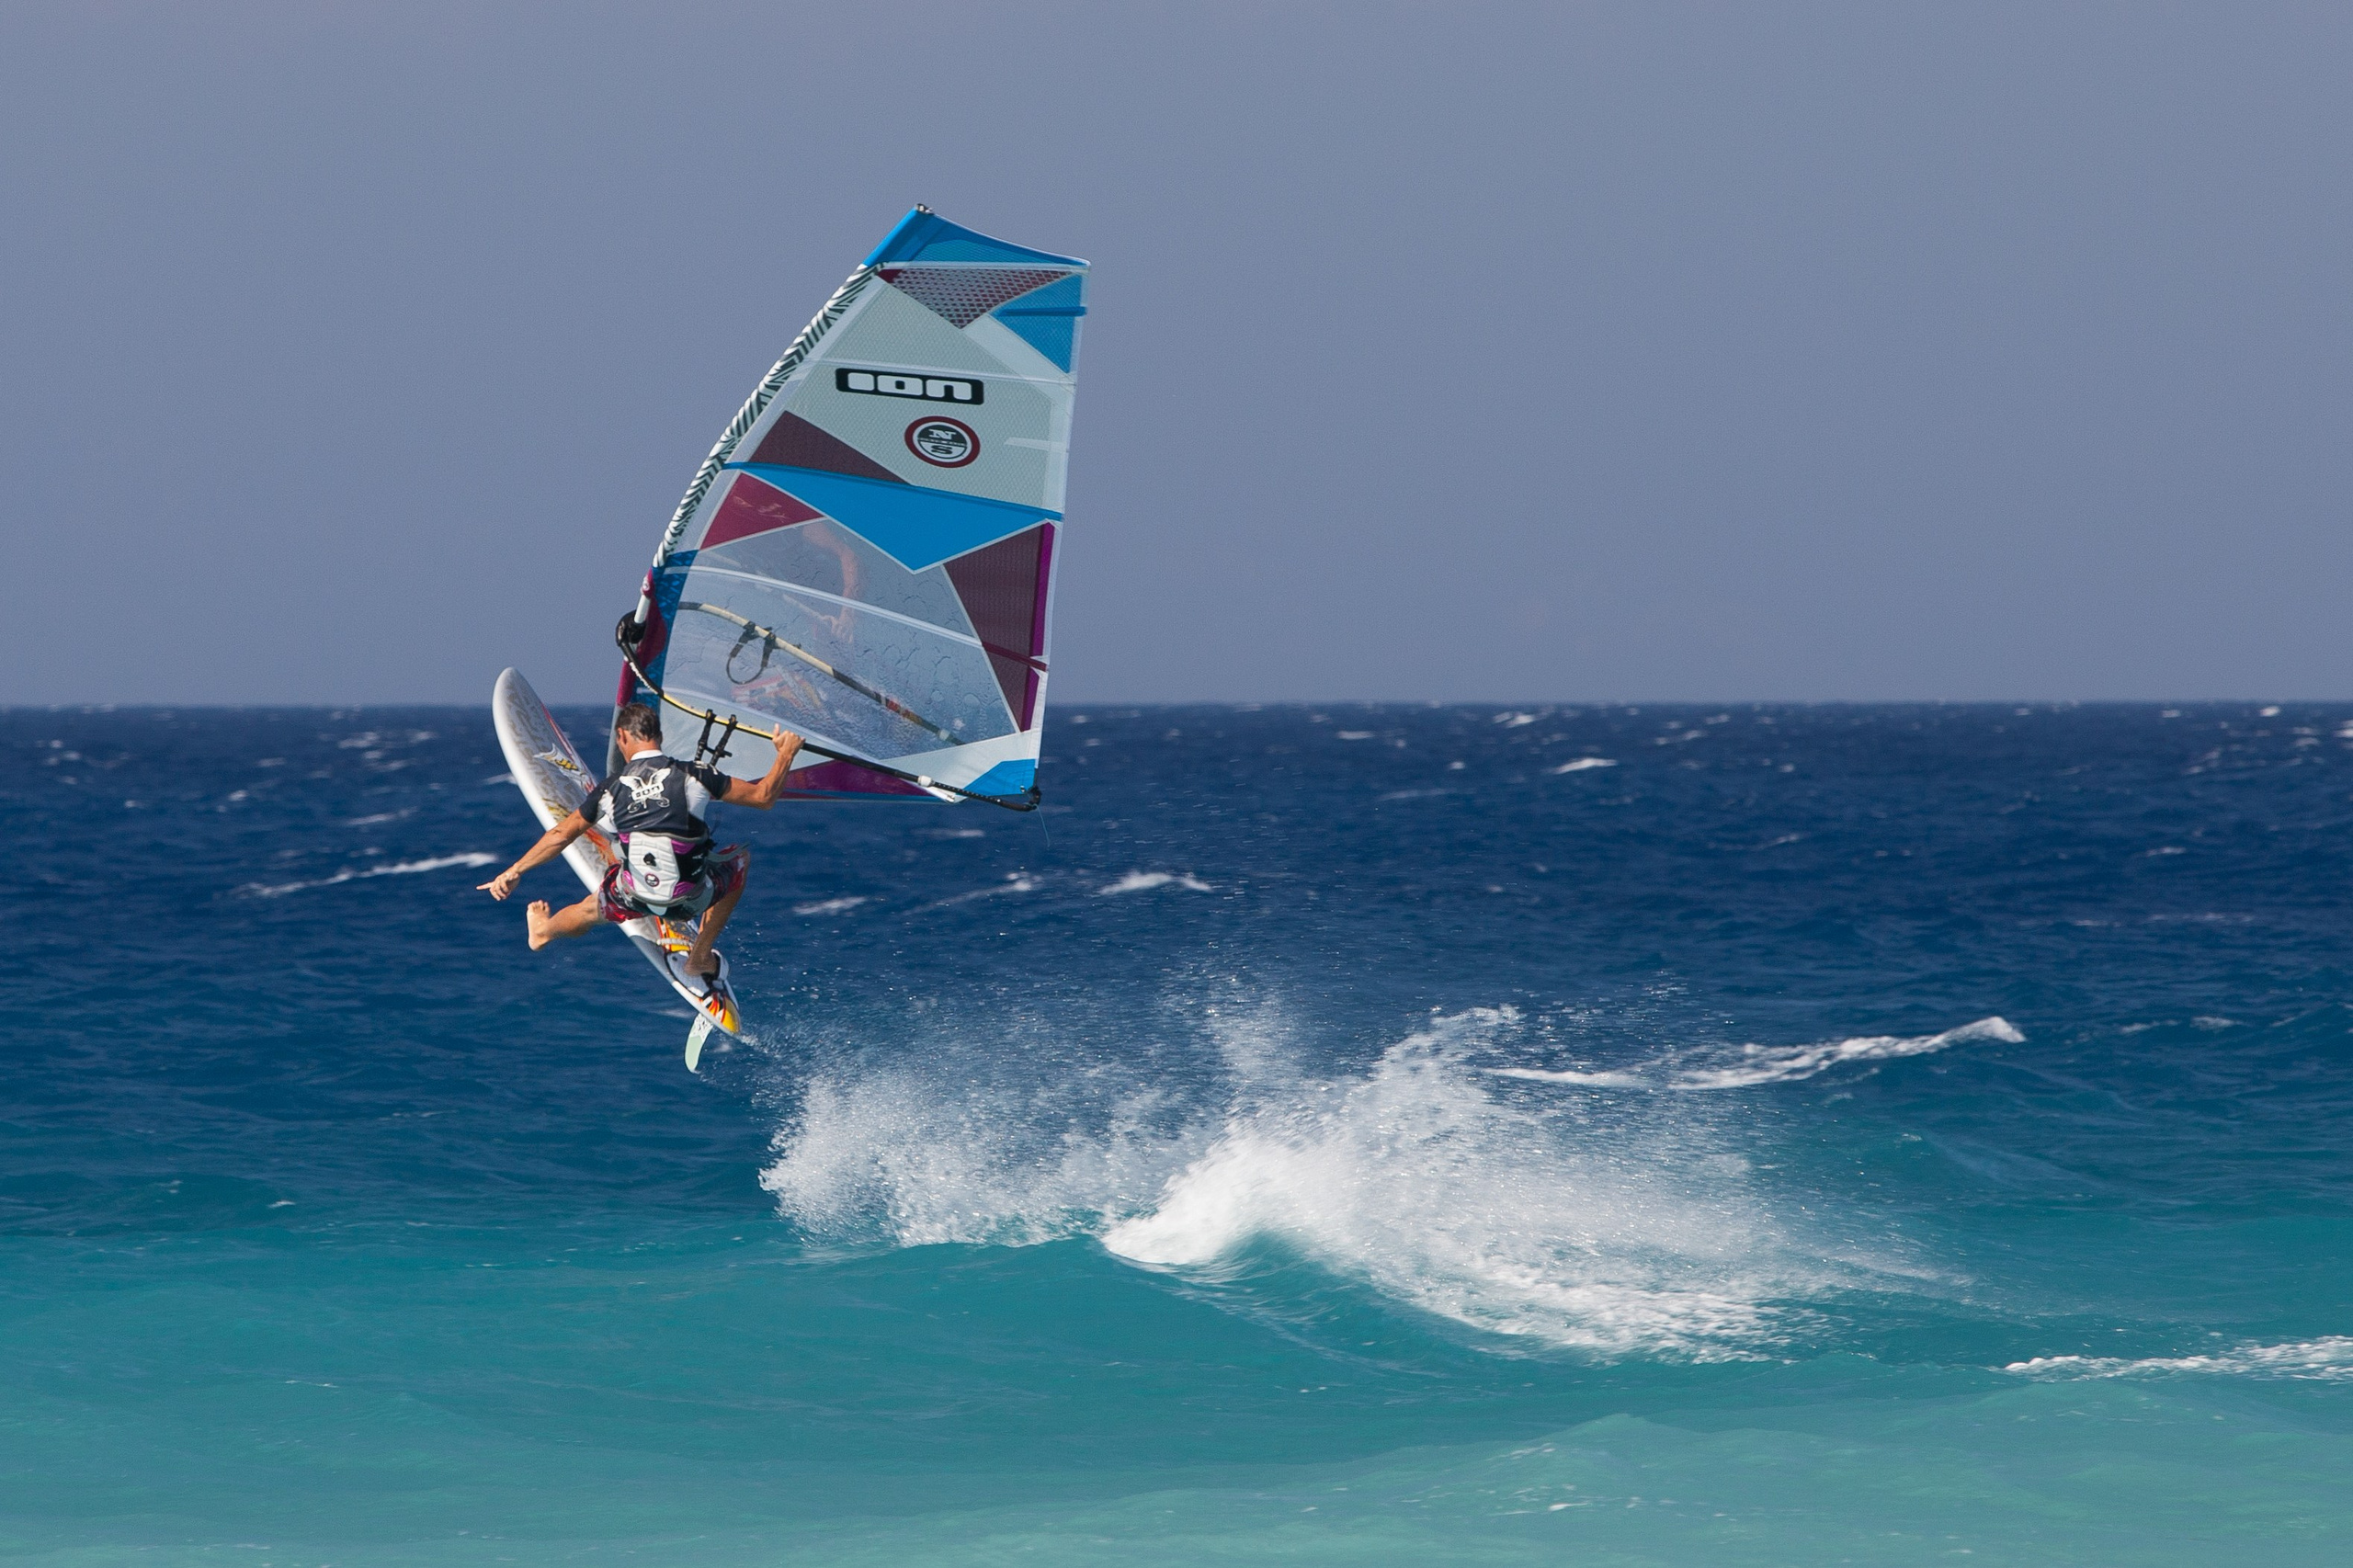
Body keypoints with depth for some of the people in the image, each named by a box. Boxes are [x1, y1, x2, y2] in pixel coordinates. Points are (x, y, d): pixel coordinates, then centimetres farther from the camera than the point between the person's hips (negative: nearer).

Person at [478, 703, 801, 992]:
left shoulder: (611, 789, -2)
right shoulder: (693, 775, -9)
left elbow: (561, 836, 8)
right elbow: (763, 797, -2)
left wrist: (514, 872, 20)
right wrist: (786, 753, 15)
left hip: (634, 899, 2)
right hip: (691, 898, -2)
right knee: (739, 860, 28)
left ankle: (543, 932, 66)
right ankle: (699, 960, 30)